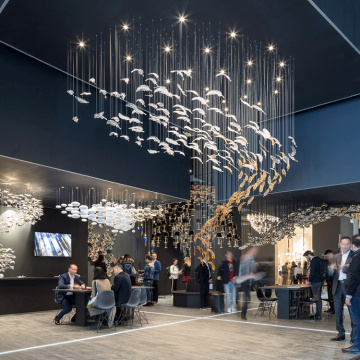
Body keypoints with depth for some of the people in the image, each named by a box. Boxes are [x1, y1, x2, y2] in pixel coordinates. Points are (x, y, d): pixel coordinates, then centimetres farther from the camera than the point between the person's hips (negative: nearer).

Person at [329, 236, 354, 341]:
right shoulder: (336, 257, 14)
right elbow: (331, 273, 11)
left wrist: (343, 268, -28)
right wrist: (331, 269, -11)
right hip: (338, 286, 6)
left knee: (352, 311, 0)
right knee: (338, 311, 10)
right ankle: (341, 334, 21)